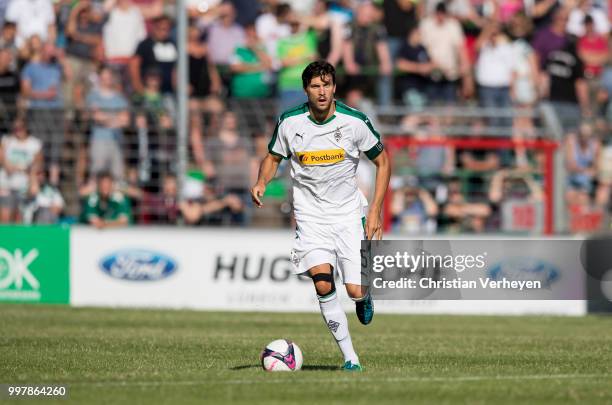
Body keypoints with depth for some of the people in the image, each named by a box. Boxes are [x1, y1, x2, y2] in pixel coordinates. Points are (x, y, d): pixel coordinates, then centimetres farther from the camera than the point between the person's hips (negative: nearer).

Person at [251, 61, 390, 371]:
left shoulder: (354, 122, -9)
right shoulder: (289, 122, -5)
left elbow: (382, 161, 3)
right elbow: (273, 157, 12)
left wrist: (375, 211, -4)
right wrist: (262, 182, -10)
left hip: (349, 214, 0)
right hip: (310, 214, 0)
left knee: (355, 290, -9)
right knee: (322, 282, -20)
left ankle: (364, 297, 33)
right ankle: (350, 358, -10)